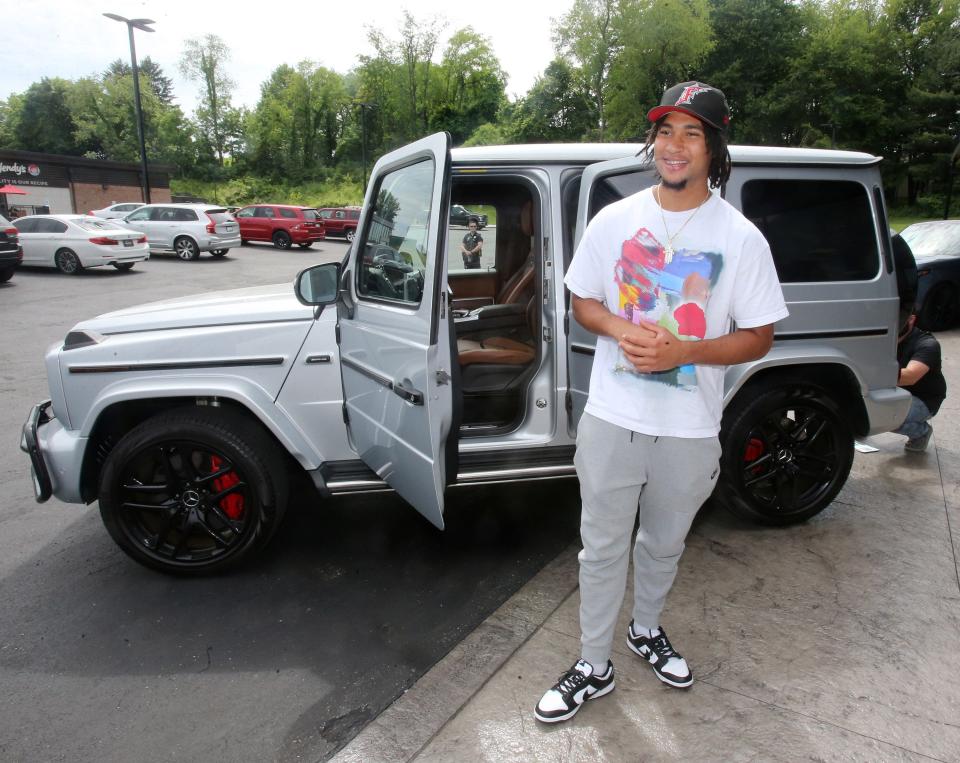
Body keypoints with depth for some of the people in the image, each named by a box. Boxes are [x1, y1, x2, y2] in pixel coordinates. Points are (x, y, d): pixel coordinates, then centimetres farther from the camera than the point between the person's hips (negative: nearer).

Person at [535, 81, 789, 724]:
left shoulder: (741, 237, -6)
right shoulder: (614, 220, -1)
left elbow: (759, 337, -3)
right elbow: (583, 303, 7)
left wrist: (683, 351, -21)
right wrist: (620, 329, -16)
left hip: (691, 430, 0)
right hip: (611, 418, 1)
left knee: (664, 543, 21)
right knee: (603, 547, 10)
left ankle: (646, 629, 49)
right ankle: (594, 667, 29)